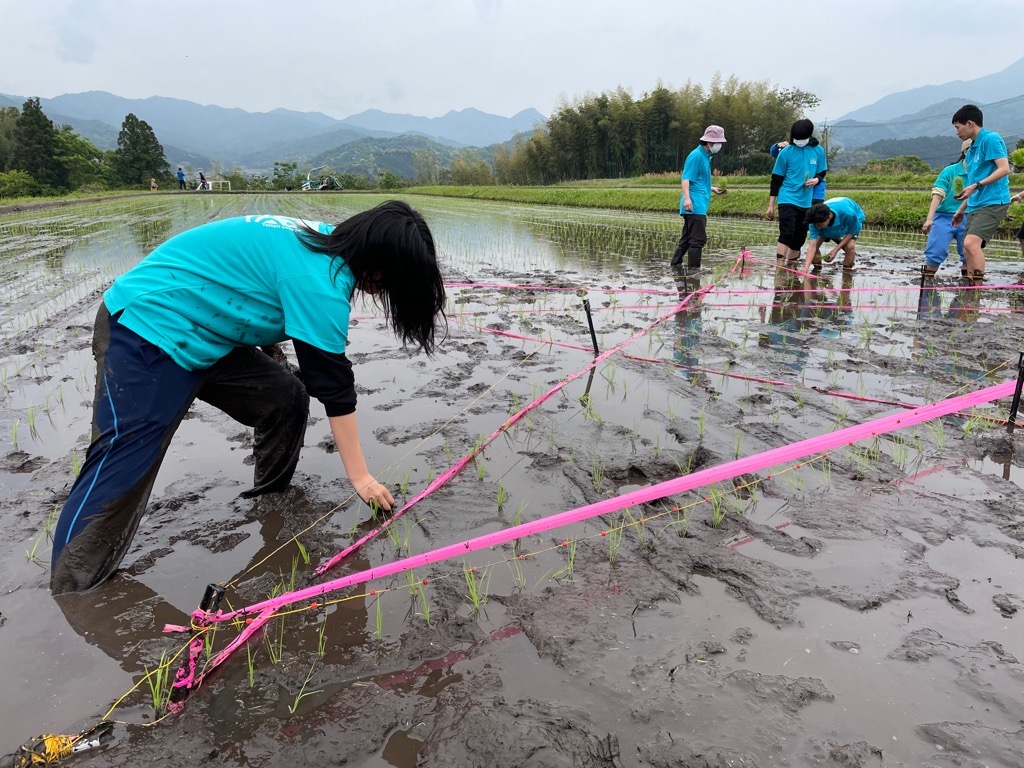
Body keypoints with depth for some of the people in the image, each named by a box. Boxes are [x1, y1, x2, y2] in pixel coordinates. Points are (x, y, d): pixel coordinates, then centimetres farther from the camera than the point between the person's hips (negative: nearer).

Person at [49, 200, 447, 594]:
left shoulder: (324, 243, 1)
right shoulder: (318, 279, -26)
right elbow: (335, 388, -22)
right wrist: (361, 477, -14)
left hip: (198, 333, 9)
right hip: (147, 329, -9)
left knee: (286, 398, 4)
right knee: (122, 468, -12)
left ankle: (271, 502, 20)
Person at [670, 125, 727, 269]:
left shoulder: (706, 157, 20)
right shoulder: (696, 156, -10)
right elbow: (686, 179, -18)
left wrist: (713, 189, 29)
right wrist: (686, 198, -29)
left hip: (699, 206, 10)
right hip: (695, 206, -10)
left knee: (686, 239, 13)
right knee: (698, 240, -9)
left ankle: (674, 267, 18)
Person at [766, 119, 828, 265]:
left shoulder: (818, 151, 4)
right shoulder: (786, 152, -4)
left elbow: (822, 172, 17)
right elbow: (776, 179, 0)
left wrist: (816, 179, -9)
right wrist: (771, 205, -1)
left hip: (806, 202, 4)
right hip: (787, 199, -4)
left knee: (799, 237, 9)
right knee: (786, 234, -16)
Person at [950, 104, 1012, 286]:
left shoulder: (991, 138, -6)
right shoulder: (972, 149, 20)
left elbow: (1004, 169, -16)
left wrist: (976, 186, -23)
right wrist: (961, 209, 27)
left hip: (992, 202, -9)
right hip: (975, 205, 10)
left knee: (971, 243, -26)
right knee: (969, 250, 5)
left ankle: (979, 288, -26)